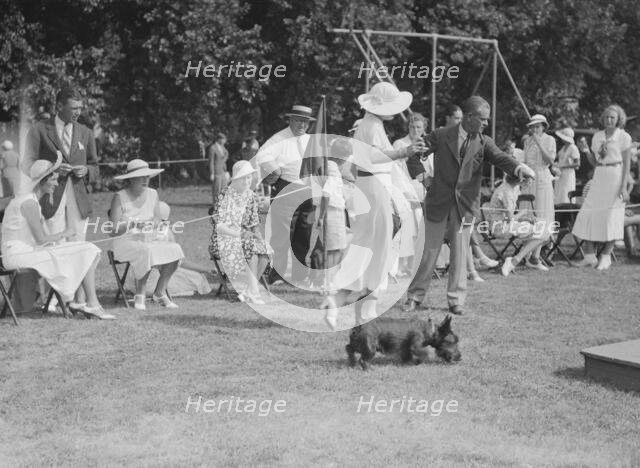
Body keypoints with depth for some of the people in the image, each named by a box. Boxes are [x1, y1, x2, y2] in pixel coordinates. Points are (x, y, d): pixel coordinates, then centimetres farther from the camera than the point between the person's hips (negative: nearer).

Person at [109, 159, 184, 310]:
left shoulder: (152, 194, 11)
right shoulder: (120, 197, -5)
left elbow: (157, 218, 12)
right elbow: (114, 229, -9)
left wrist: (156, 221, -11)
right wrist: (132, 224, -24)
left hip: (151, 240, 5)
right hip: (126, 241, -5)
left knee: (174, 250, -24)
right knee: (146, 252, -37)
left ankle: (160, 293, -10)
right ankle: (140, 295, -18)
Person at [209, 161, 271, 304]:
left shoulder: (252, 196, 8)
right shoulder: (225, 196, -10)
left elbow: (255, 222, 14)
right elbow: (219, 226, -15)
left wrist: (257, 234, -8)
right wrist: (240, 234, -25)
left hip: (245, 236, 5)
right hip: (224, 239, -5)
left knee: (264, 250, -24)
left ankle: (247, 291, -17)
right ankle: (253, 291, -27)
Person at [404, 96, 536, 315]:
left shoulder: (483, 142, 4)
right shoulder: (440, 136, -1)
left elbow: (500, 157, -14)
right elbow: (414, 154, 3)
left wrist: (518, 168, -33)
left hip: (465, 206, 2)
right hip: (439, 203, -2)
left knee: (460, 254, 4)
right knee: (429, 251, 4)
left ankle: (456, 300, 13)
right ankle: (415, 296, 15)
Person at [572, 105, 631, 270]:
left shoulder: (624, 137, -2)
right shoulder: (597, 136, 12)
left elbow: (626, 163, -5)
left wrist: (624, 187, -12)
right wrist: (587, 152, -3)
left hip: (615, 177, -5)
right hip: (599, 177, 5)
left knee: (612, 217, -4)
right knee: (588, 214, -4)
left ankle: (606, 256, 5)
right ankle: (590, 256, 1)